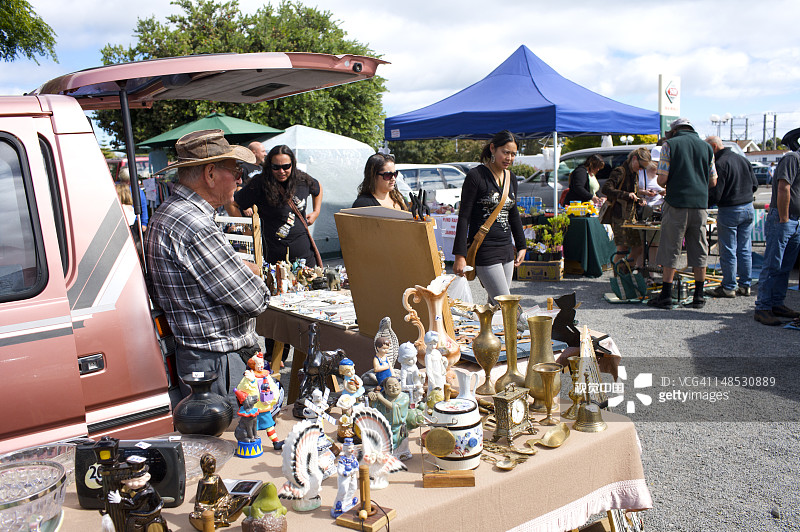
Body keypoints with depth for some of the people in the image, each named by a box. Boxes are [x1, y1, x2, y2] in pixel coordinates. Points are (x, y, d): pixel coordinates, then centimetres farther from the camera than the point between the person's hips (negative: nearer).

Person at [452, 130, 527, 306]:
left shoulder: (511, 177, 13)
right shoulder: (476, 175, -9)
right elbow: (464, 216, -10)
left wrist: (521, 246, 24)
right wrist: (460, 255, -14)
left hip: (506, 250, 7)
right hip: (484, 250, -7)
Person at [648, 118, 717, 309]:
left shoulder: (669, 144, -1)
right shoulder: (706, 147, 11)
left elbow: (662, 180, -7)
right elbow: (713, 182, 12)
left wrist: (665, 184, 15)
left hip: (677, 203, -4)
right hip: (700, 204, 4)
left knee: (671, 250, 1)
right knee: (698, 250, 9)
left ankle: (666, 296, 3)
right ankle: (698, 297, 13)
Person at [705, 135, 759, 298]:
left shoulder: (720, 164, -15)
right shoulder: (743, 159, 9)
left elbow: (715, 194, -18)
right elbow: (755, 185, 15)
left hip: (729, 211, -8)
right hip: (748, 209, 8)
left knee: (728, 251, 0)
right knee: (744, 250, 12)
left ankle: (729, 287, 5)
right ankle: (745, 285, 18)